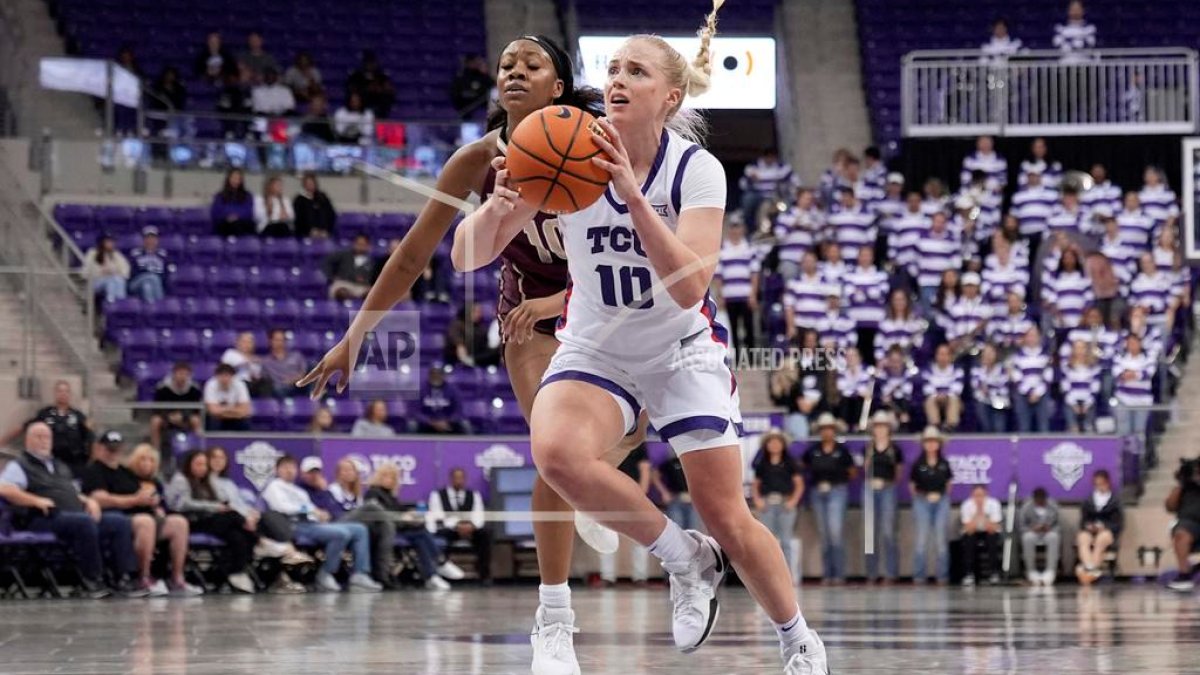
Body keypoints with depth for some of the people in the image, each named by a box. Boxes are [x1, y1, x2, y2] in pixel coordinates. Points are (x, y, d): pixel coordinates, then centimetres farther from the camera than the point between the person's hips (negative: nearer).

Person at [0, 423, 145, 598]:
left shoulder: (60, 466, 31)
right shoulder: (20, 466, 6)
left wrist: (89, 501, 11)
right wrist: (37, 501, -19)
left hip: (76, 513, 8)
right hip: (46, 519, -8)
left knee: (120, 521, -10)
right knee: (84, 522, -36)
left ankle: (123, 578, -17)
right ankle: (91, 580, -28)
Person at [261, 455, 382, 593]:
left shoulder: (298, 490, 34)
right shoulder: (275, 486, 7)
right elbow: (281, 506, -12)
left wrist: (320, 514, 1)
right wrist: (311, 510, -18)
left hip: (314, 523, 9)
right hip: (299, 525, -9)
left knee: (360, 529, -3)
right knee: (341, 533, -31)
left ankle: (360, 575, -14)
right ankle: (325, 575, -20)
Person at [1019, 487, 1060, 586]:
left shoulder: (1053, 507, 1)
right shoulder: (1026, 508, -3)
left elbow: (1058, 526, 0)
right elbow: (1022, 526, -4)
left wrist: (1050, 529, -22)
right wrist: (1033, 529, -24)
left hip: (1049, 533, 0)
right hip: (1033, 533, 0)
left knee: (1053, 537, -37)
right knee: (1028, 537, -38)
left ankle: (1051, 571, -37)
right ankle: (1031, 571, -27)